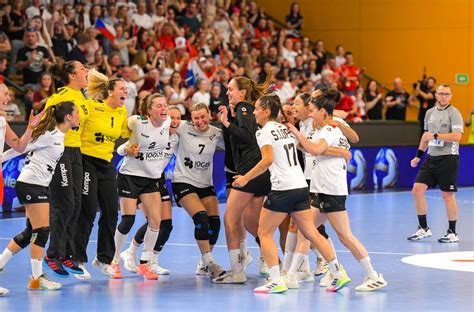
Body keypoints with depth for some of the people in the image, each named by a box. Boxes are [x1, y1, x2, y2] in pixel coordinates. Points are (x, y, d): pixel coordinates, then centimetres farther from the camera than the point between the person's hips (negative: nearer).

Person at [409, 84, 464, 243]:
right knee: (417, 190, -2)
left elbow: (457, 136, -18)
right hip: (431, 157, 6)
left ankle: (452, 233, 10)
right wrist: (418, 155, 24)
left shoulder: (454, 113, -7)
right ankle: (424, 229, 10)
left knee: (447, 195, -2)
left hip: (448, 158, -6)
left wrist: (436, 136, -21)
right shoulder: (430, 112, 13)